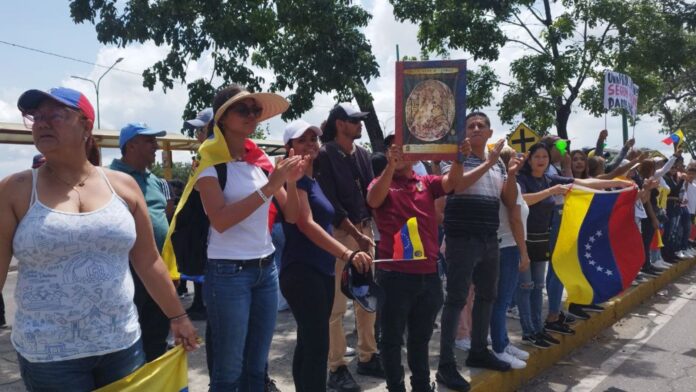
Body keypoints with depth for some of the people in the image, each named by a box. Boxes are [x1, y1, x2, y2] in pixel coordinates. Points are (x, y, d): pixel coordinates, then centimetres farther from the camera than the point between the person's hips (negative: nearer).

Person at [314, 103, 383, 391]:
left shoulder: (362, 154, 12)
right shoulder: (325, 155, -8)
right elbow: (330, 203, -14)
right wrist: (355, 234, -17)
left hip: (365, 230, 7)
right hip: (339, 233, -7)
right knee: (336, 303, -3)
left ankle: (367, 357, 25)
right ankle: (336, 368, 6)